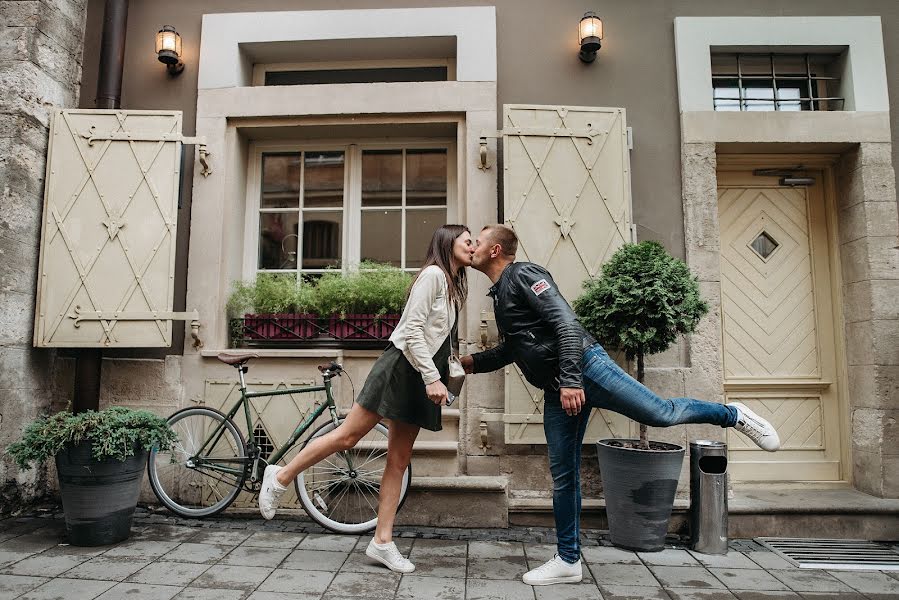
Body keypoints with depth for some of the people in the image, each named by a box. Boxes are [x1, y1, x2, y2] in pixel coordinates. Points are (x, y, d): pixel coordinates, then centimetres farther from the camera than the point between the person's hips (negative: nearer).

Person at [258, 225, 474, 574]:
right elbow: (412, 329, -17)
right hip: (400, 368, -9)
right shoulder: (433, 274, -8)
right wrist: (432, 377, -20)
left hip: (421, 380, 9)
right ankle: (281, 477, 14)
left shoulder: (453, 286, 20)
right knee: (348, 435, -5)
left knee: (398, 461, 6)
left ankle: (382, 542, 11)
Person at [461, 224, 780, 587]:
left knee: (660, 413, -10)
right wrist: (472, 362, 24)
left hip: (585, 367, -9)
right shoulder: (499, 294, 22)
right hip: (556, 391, 9)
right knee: (562, 474, 9)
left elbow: (565, 322, -18)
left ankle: (732, 415, 18)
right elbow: (512, 349, 34)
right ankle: (568, 561, 18)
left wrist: (571, 380, -25)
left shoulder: (522, 274, -6)